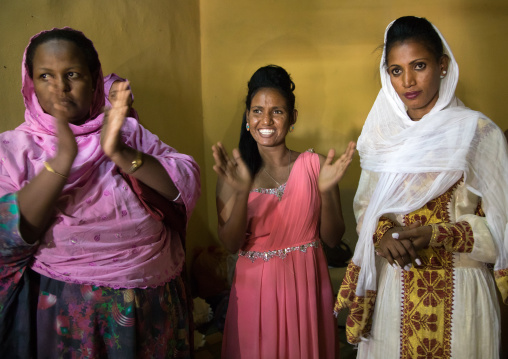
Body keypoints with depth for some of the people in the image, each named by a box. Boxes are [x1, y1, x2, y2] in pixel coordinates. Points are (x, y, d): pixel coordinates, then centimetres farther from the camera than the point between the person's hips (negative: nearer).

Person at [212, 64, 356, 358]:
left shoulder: (315, 165, -6)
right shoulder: (233, 172, -5)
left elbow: (333, 239, -5)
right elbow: (231, 244, -11)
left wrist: (326, 191, -21)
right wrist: (242, 192, -26)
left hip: (305, 286, 0)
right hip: (255, 288, 0)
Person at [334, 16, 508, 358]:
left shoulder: (479, 133, -9)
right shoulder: (383, 132, 3)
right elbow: (366, 205, 8)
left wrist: (437, 234, -20)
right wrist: (383, 236, -13)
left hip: (459, 287, -3)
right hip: (395, 285, 3)